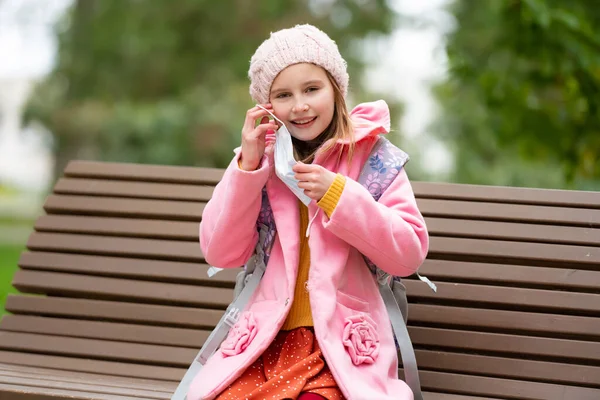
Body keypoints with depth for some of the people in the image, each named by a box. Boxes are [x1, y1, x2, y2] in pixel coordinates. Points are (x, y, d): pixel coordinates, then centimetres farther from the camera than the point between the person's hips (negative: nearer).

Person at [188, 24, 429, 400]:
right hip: (270, 338, 2)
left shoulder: (370, 156, 2)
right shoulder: (263, 159, 10)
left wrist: (338, 194, -14)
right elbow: (220, 253, 2)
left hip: (343, 341, -2)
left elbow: (409, 255, -5)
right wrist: (247, 166, -7)